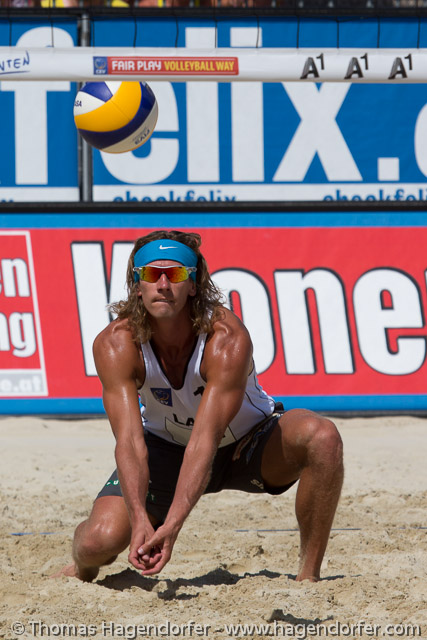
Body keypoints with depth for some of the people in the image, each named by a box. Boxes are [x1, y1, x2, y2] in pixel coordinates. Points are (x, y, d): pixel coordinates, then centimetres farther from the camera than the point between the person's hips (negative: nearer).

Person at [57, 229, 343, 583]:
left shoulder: (228, 339, -33)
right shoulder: (115, 345, -26)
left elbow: (205, 441, -41)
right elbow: (130, 441, -35)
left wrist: (171, 526, -53)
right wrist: (140, 521, -52)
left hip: (247, 445, -1)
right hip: (166, 448, 1)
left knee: (322, 438, -32)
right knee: (100, 541, -22)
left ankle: (309, 577, -19)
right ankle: (82, 569, 19)